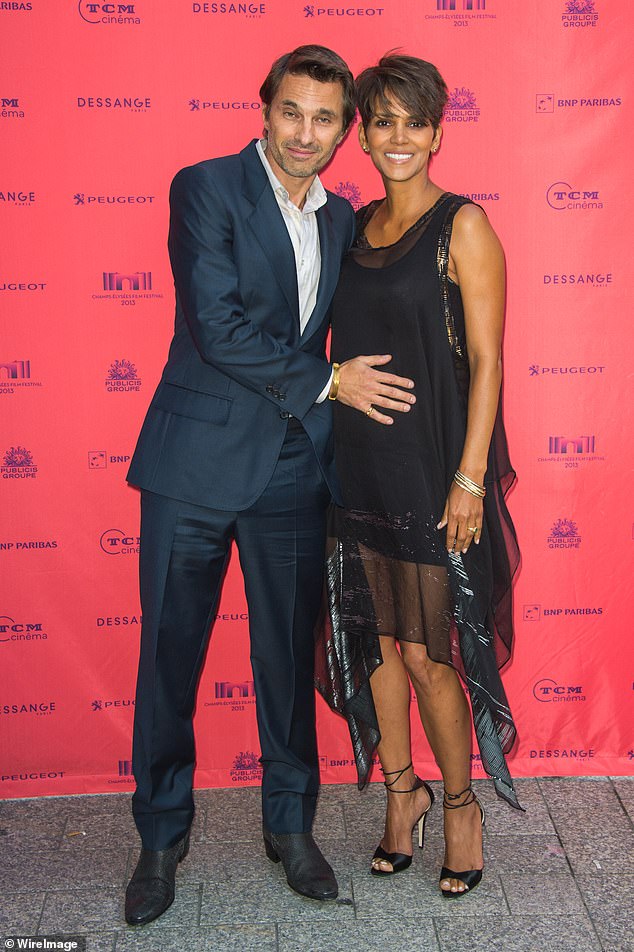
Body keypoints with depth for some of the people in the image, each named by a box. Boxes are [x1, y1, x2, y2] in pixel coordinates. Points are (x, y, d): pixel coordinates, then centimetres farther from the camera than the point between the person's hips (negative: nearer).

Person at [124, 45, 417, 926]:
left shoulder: (342, 219, 12)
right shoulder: (206, 189, -5)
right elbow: (218, 328, -15)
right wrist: (326, 382, -10)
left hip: (294, 468, 4)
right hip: (198, 461, -4)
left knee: (290, 655, 11)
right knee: (169, 652, 5)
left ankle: (291, 826, 30)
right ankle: (162, 836, 23)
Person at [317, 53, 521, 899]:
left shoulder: (462, 225, -7)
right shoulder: (355, 226, 10)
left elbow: (485, 360, -11)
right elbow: (346, 347, 13)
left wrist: (470, 478, -16)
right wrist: (329, 458, 8)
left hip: (431, 468, -6)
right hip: (359, 465, 6)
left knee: (426, 652, 1)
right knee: (370, 638, 13)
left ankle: (461, 804, 25)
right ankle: (401, 789, 32)